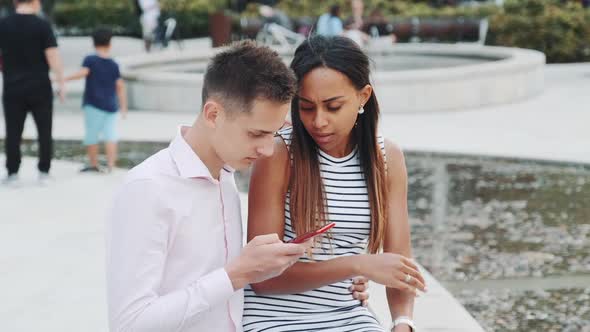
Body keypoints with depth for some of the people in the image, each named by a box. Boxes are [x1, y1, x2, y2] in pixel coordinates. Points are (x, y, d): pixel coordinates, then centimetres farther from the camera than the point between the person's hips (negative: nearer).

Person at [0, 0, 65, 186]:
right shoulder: (42, 26, -7)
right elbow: (53, 57, -11)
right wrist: (61, 84, -5)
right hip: (40, 87, -2)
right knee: (44, 131, 9)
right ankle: (44, 172, 10)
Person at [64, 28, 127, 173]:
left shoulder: (90, 60, -2)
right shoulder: (113, 65, 7)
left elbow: (83, 72, -21)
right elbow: (120, 86, 4)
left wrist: (64, 79, -20)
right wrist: (123, 108, 7)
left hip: (94, 104, -3)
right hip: (111, 105, 3)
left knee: (91, 135, 5)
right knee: (110, 134, 0)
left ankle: (93, 164, 9)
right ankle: (110, 164, -11)